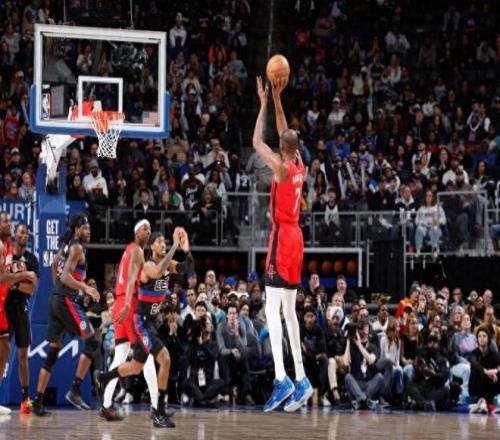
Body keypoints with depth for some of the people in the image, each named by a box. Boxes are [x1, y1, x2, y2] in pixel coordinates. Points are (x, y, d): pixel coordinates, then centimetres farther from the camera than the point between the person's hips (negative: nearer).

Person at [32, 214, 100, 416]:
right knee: (92, 342, -5)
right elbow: (65, 276, -21)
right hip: (67, 301, -9)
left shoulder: (66, 246, 17)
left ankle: (38, 402, 6)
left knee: (52, 354, 9)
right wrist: (85, 288, -33)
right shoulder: (77, 248, -10)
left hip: (56, 299, 9)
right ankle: (75, 390, -11)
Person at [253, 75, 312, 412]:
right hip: (295, 237, 8)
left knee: (273, 309, -13)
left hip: (283, 237, -8)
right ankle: (300, 379, 14)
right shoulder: (300, 165, 7)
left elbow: (257, 142, -8)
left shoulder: (282, 167, -14)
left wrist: (265, 103, -3)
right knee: (289, 309, 13)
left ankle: (282, 379, -24)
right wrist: (277, 99, 19)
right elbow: (286, 134, 20)